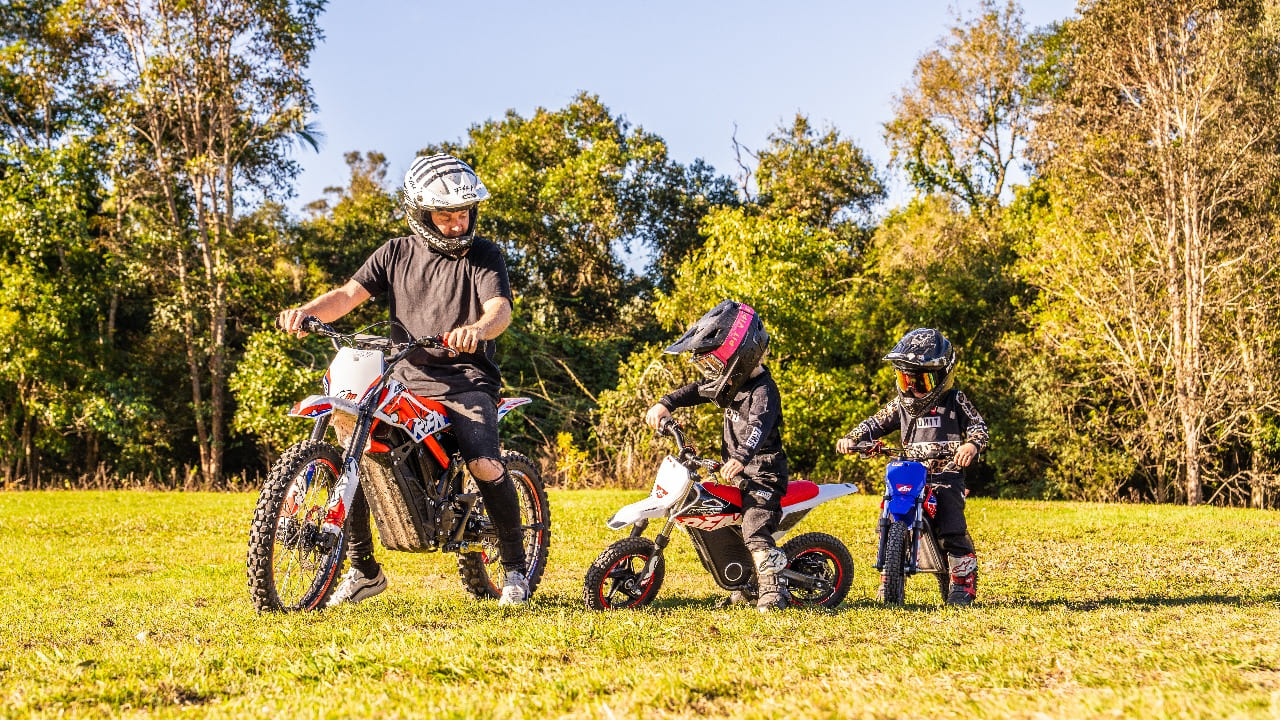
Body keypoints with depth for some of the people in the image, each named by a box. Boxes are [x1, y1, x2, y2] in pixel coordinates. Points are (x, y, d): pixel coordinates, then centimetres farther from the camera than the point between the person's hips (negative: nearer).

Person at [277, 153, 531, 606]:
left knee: (485, 465, -25)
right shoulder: (396, 253, 11)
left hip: (467, 384, -3)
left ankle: (515, 568, -3)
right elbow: (351, 293, 1)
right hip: (406, 382, 4)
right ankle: (364, 570, 7)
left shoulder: (483, 255, 1)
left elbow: (500, 308, -16)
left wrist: (477, 329, -40)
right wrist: (308, 311, -20)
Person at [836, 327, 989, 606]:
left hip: (947, 473, -4)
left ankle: (963, 584, -6)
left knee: (953, 531, -16)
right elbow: (877, 423, 17)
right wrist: (852, 438, -1)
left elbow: (978, 425, -1)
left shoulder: (955, 402, 6)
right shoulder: (901, 404, 17)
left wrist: (972, 444, -23)